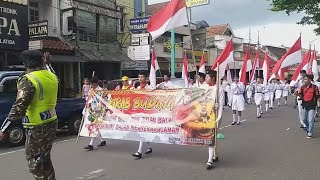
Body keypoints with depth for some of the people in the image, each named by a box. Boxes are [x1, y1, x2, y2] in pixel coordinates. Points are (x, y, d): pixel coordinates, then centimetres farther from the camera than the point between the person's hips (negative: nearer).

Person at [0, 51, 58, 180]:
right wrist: (48, 63, 42)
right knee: (44, 158, 20)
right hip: (51, 123, 8)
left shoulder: (29, 79, -16)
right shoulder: (52, 76, 5)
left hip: (37, 128, -8)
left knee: (34, 161, 4)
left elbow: (19, 107, -23)